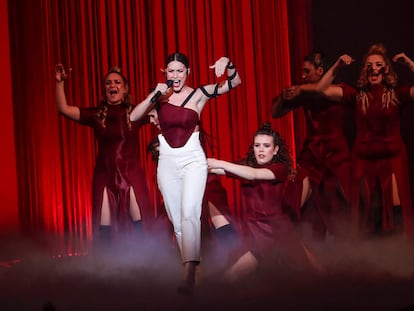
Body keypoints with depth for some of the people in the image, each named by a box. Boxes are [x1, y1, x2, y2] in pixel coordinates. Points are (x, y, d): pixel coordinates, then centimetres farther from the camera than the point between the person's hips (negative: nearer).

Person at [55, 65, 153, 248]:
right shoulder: (96, 115, 5)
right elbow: (64, 109, 0)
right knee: (103, 230, 1)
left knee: (140, 228, -3)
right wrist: (60, 82, -11)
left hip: (131, 176, -1)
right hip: (104, 178, 1)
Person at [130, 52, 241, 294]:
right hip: (167, 163, 4)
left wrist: (227, 63, -25)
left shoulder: (199, 94, -4)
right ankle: (189, 269, 21)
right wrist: (154, 95, -17)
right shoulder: (160, 95, 3)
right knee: (177, 221, 9)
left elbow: (235, 82, -7)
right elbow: (134, 117, -7)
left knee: (189, 214, -21)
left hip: (193, 160, -4)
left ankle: (189, 274, -28)